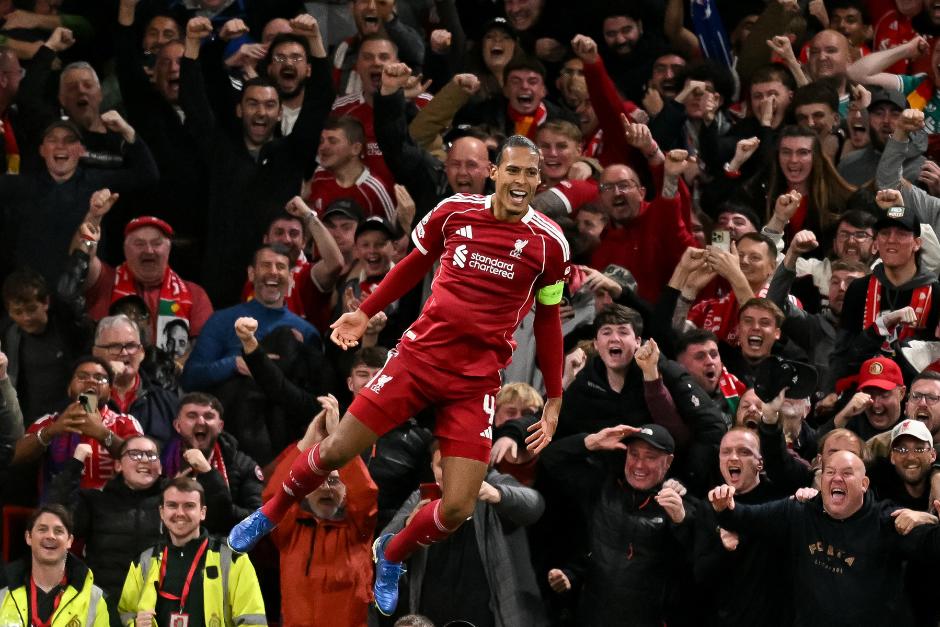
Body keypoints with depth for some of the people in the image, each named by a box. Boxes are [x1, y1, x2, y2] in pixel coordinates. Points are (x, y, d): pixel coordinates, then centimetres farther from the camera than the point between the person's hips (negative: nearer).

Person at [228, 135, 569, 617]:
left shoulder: (548, 242, -6)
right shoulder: (455, 212, -4)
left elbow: (548, 320, 6)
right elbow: (415, 264, 16)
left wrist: (554, 400, 7)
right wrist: (366, 313, 16)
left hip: (475, 382, -1)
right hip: (420, 355, 1)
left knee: (457, 508, -8)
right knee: (336, 451, 2)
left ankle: (392, 554, 24)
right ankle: (268, 516, 30)